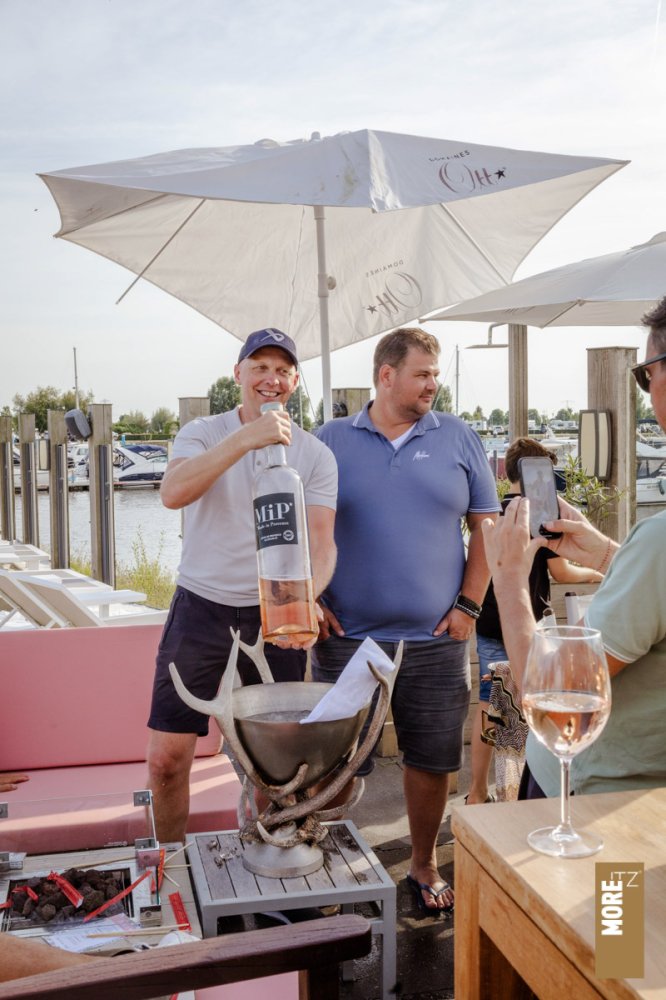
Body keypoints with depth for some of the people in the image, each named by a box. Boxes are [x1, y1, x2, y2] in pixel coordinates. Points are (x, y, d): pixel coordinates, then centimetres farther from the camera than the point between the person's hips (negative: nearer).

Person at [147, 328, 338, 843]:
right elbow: (173, 493, -22)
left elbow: (321, 543, -7)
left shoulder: (316, 455, 2)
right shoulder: (203, 433, -1)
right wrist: (245, 439, -32)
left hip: (275, 616, 1)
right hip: (201, 610, 0)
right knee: (166, 756, 0)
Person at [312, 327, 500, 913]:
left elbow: (485, 525, 6)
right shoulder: (331, 440, 4)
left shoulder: (458, 439, 5)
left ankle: (425, 867, 32)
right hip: (345, 638, -1)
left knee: (433, 761, 11)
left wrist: (469, 605, -1)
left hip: (435, 639, 1)